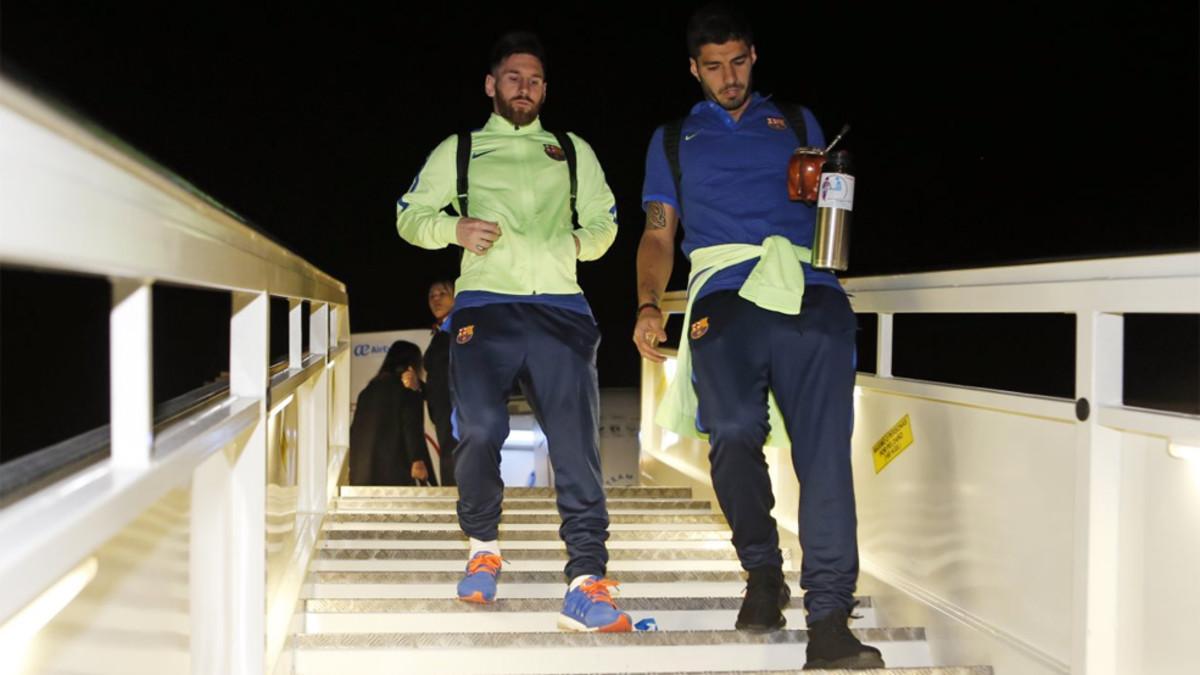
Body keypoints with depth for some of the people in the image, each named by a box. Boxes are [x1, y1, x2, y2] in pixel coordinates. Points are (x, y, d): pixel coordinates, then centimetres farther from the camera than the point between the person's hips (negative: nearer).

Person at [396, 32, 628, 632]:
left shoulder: (574, 152, 25)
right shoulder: (458, 151, 21)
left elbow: (604, 223, 27)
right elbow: (410, 216, 17)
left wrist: (579, 241, 5)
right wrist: (454, 229, -3)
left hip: (560, 306, 1)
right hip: (485, 305, -1)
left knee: (576, 440, -12)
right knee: (479, 430, -19)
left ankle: (586, 583, -15)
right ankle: (483, 546, 8)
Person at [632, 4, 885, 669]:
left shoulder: (795, 121, 28)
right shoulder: (674, 138, 27)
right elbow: (658, 234, 21)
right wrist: (648, 306, 5)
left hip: (809, 292, 0)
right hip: (725, 294, 0)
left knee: (824, 446, -16)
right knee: (734, 430, -24)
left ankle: (829, 619, -18)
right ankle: (763, 571, 0)